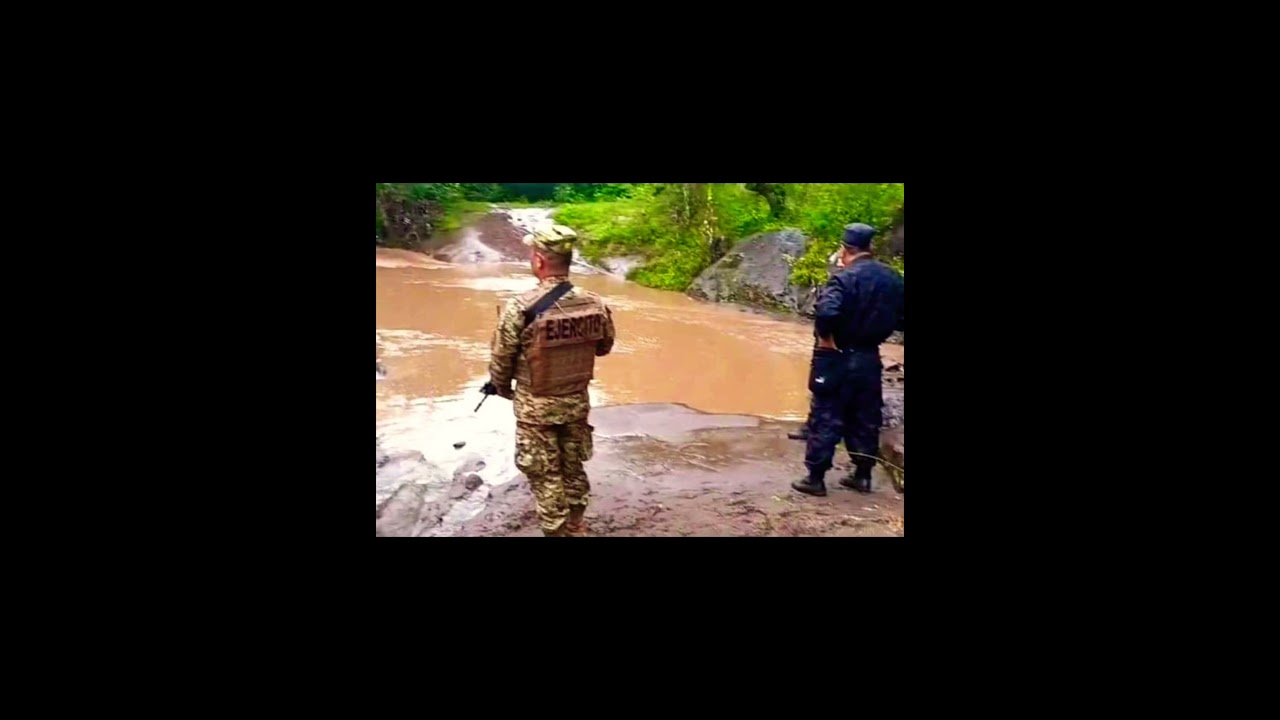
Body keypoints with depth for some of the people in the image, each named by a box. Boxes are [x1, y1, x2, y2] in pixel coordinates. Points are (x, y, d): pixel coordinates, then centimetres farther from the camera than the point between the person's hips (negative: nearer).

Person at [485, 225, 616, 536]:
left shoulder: (521, 307, -23)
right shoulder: (595, 304, -10)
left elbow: (501, 358, -12)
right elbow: (604, 347, 7)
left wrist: (500, 387, 8)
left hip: (536, 406, -4)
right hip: (577, 401, 5)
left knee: (545, 476, 10)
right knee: (574, 469, 21)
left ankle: (556, 532, 20)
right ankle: (576, 528, 36)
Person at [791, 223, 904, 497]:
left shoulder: (845, 278, -17)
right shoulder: (892, 277, 3)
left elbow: (827, 312, -32)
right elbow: (899, 317, 9)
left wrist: (826, 339, -18)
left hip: (839, 358, -6)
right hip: (870, 358, 6)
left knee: (827, 418, 2)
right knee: (866, 419, 15)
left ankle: (816, 478, 7)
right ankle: (862, 475, 24)